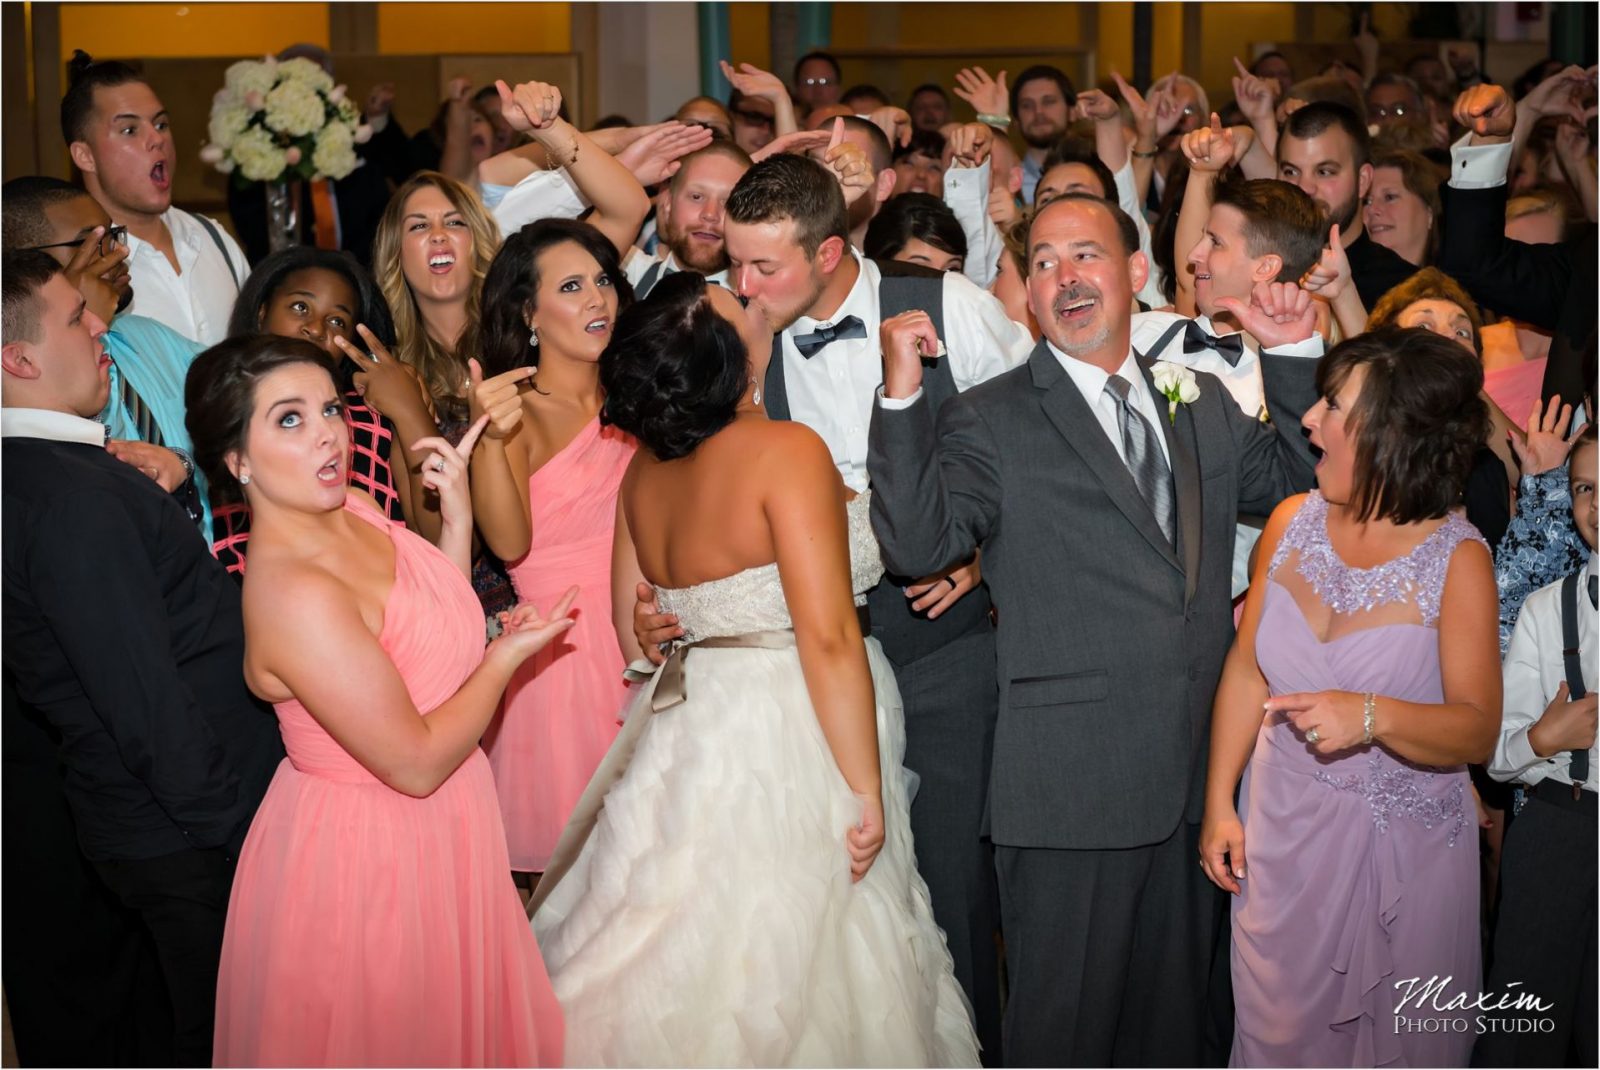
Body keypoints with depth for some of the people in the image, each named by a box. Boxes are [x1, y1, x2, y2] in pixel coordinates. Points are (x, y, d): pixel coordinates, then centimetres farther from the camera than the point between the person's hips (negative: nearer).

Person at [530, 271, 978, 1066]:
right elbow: (828, 635, -20)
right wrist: (866, 792, -15)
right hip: (787, 747, -7)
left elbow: (632, 632, 13)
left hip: (684, 730, 7)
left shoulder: (644, 470, 6)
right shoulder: (786, 450, -15)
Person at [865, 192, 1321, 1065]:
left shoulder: (1203, 404, 12)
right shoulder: (987, 421, -5)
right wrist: (903, 397, -25)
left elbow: (1293, 481, 17)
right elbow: (918, 544, -16)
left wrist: (1292, 360, 7)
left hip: (1196, 778, 5)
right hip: (1072, 786, -5)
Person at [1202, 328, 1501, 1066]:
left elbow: (1477, 730, -19)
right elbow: (1246, 670, 3)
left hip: (1403, 853, -3)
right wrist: (1218, 806, 2)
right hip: (1281, 834, 3)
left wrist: (1372, 717, -37)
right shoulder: (1293, 522, -4)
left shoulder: (1457, 558, -16)